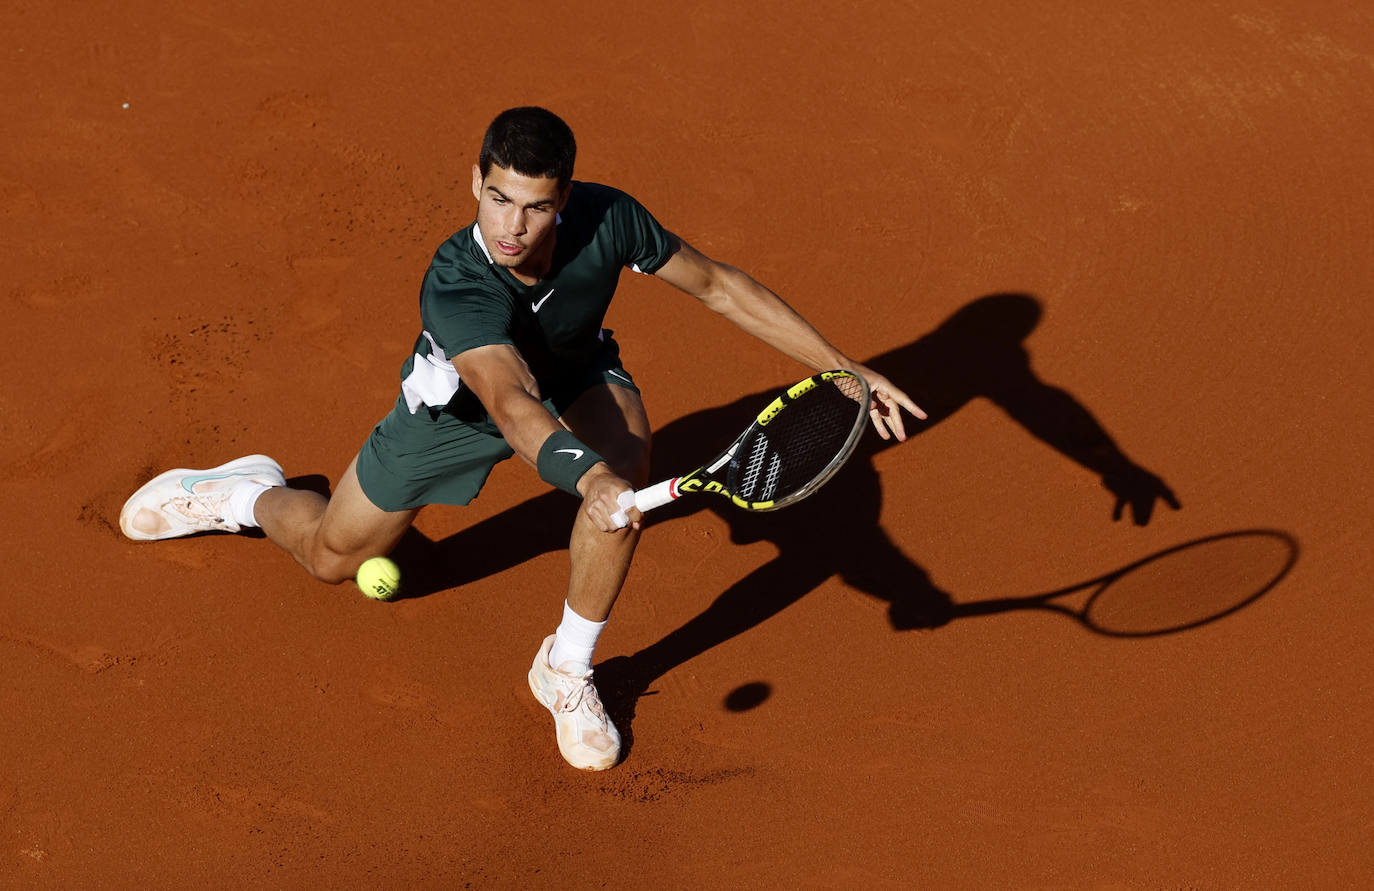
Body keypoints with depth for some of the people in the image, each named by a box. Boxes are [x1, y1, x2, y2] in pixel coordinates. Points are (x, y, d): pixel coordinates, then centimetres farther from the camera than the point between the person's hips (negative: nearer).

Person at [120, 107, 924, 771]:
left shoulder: (607, 219, -34)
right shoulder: (456, 285, -43)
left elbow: (719, 286, -19)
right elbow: (512, 403, -58)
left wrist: (843, 367, -21)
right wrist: (584, 474, -79)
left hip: (575, 374, 2)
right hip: (460, 399, -1)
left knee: (628, 453, -34)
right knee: (332, 556, 9)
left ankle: (569, 670, -14)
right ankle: (248, 495, 46)